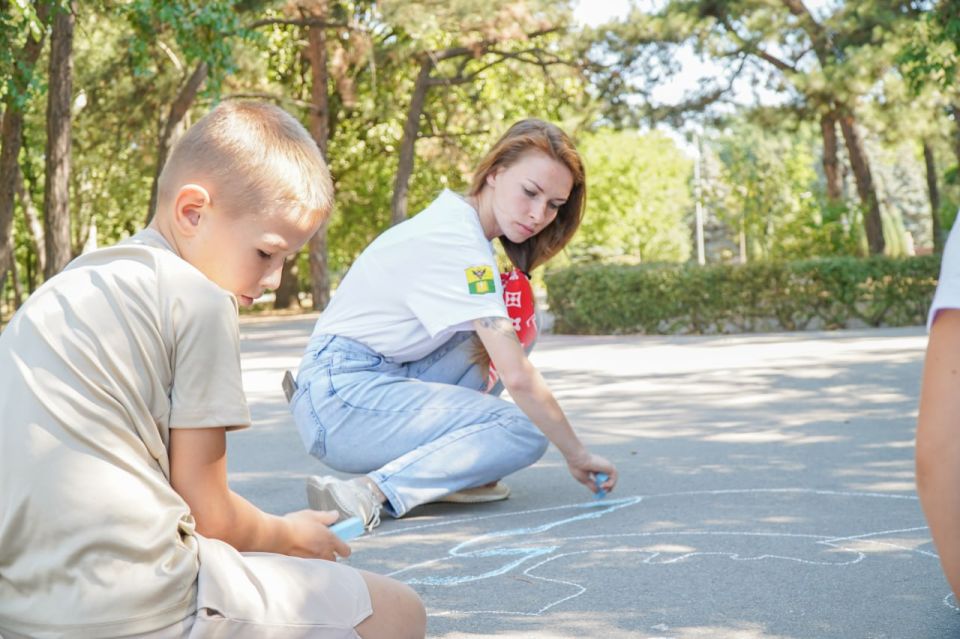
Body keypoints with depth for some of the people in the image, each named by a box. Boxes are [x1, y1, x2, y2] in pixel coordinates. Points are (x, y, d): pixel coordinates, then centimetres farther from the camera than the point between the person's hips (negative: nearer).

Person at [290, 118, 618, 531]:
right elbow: (518, 378, -22)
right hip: (341, 400, -10)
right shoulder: (457, 243, -19)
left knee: (500, 330, 9)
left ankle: (444, 469, 2)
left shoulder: (454, 220, 12)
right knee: (525, 431, -16)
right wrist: (577, 455, -13)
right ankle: (373, 491, -22)